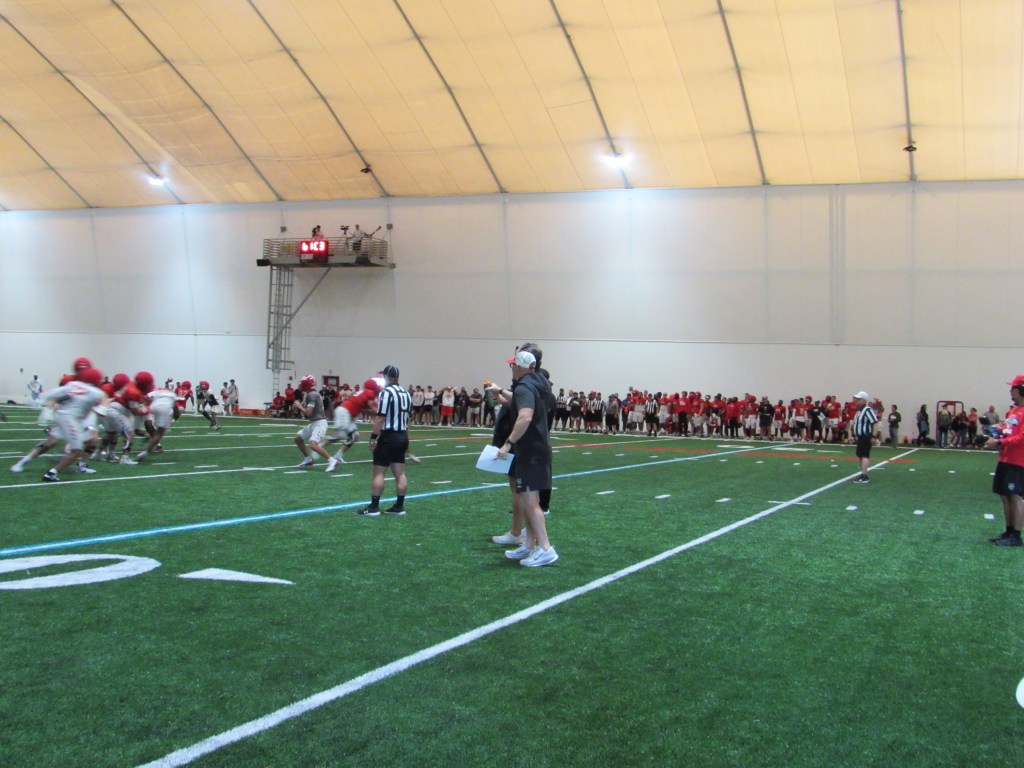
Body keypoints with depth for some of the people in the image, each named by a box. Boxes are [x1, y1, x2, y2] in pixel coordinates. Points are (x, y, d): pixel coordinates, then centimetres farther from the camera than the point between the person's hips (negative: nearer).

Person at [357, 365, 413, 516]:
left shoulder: (386, 392, -13)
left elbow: (381, 418, -18)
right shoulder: (406, 393, 13)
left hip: (389, 437, -8)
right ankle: (399, 506, 10)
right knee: (400, 473, 8)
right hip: (402, 437, 8)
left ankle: (373, 507, -3)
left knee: (378, 472, -3)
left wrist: (373, 437, -15)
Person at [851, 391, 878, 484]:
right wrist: (855, 435, 23)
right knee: (860, 455, 15)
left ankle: (864, 476, -15)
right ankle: (862, 474, 23)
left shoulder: (868, 410, -16)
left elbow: (875, 423, -22)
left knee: (864, 455, -13)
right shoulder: (859, 410, 15)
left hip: (865, 437, -11)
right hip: (860, 437, 11)